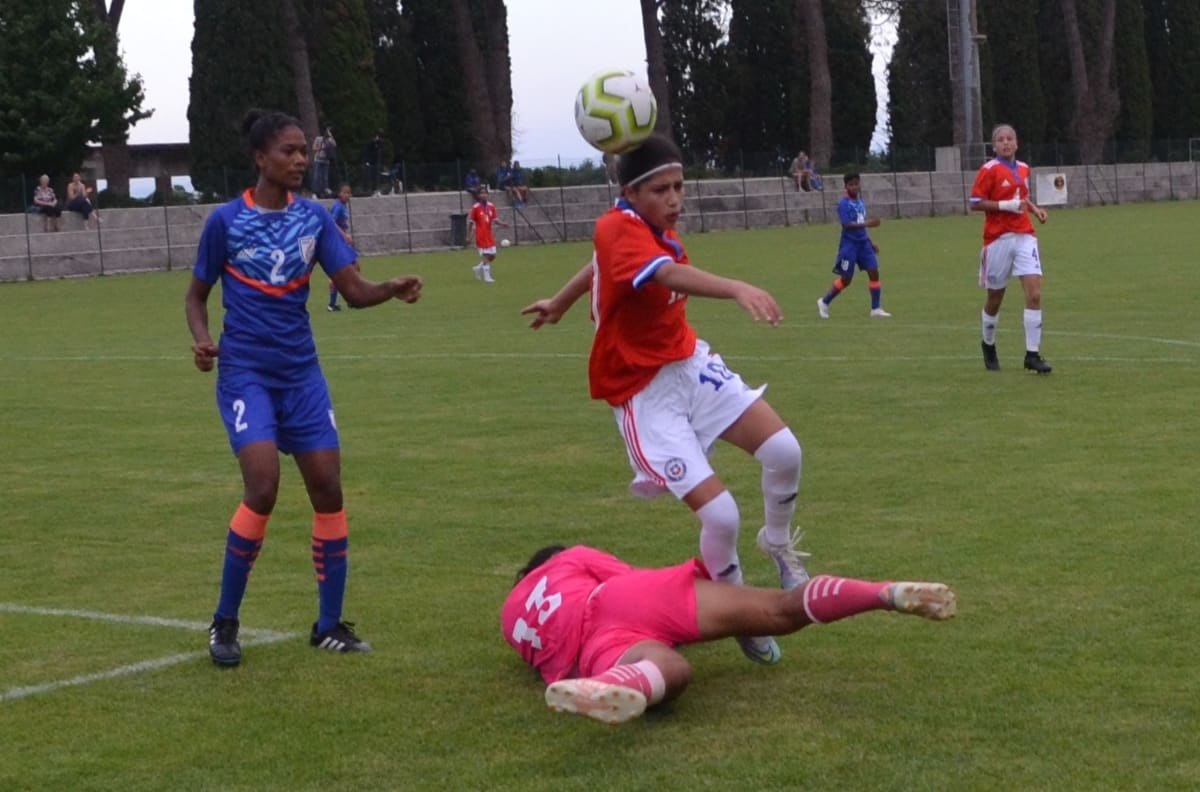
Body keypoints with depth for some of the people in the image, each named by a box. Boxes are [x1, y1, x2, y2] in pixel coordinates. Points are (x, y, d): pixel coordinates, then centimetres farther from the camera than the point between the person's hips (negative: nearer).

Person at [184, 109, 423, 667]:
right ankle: (224, 623, -2)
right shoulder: (226, 220, -5)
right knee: (263, 486, -19)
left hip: (301, 371, 4)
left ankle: (329, 626, 14)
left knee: (328, 488, 0)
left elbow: (353, 290, -3)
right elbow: (197, 294, 5)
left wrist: (393, 288, -24)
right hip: (245, 370, -4)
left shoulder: (313, 217, 3)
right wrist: (201, 339, -15)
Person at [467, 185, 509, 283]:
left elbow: (495, 219, 8)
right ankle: (487, 276, 1)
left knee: (492, 256, 8)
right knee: (485, 256, -7)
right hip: (481, 237, -6)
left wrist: (502, 223, -12)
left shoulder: (491, 206, 5)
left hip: (489, 235, 6)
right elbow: (470, 222, -4)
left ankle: (478, 268, 28)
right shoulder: (475, 207, -9)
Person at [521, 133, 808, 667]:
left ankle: (779, 545, 20)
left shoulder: (655, 226, 3)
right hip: (645, 394, -8)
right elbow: (672, 275, -45)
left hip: (690, 364, 8)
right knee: (720, 515, -17)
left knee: (784, 450, -11)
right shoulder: (619, 227, -24)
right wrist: (737, 289, -63)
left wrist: (560, 303, 42)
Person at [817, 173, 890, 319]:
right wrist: (866, 224, -35)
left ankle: (875, 309, 4)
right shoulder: (844, 204, -13)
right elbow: (847, 224, -24)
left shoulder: (860, 200, 10)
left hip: (863, 242, 6)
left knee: (874, 272, -3)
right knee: (846, 279, 0)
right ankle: (824, 302, 19)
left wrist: (870, 242, 22)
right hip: (849, 245, -6)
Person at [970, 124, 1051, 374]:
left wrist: (1034, 208, 9)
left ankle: (1032, 354, -8)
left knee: (1034, 294, -11)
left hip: (1024, 237, 4)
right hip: (998, 239, -4)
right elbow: (975, 203, -11)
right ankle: (988, 345, 33)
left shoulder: (1023, 168, 12)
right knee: (995, 299, 8)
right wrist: (1006, 205, -18)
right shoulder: (989, 170, -7)